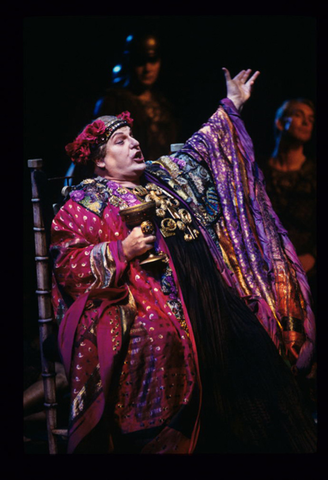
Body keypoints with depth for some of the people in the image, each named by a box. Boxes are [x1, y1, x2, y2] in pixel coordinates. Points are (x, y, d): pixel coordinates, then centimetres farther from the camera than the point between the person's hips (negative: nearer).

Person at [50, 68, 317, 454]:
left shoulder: (165, 175, 21)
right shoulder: (86, 203, 2)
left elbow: (203, 149, 36)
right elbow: (67, 265, -5)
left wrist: (230, 106, 40)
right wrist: (121, 252, -16)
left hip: (211, 295, 6)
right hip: (157, 308, -6)